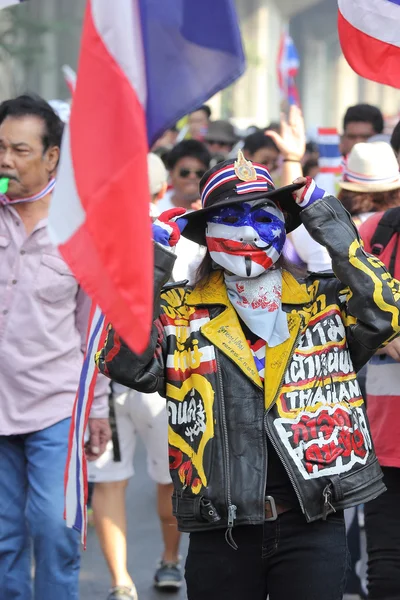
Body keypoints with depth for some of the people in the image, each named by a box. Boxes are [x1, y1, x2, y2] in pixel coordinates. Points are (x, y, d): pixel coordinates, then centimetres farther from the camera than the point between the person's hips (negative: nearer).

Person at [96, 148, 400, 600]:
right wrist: (152, 262, -10)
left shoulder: (324, 303, 8)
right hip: (220, 533, 0)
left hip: (312, 526, 0)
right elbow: (123, 362, -10)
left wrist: (331, 227, -8)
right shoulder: (180, 314, 6)